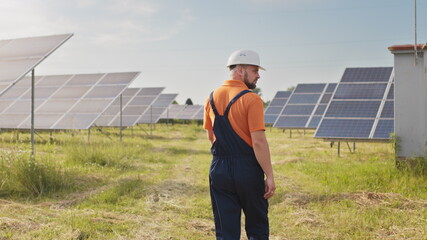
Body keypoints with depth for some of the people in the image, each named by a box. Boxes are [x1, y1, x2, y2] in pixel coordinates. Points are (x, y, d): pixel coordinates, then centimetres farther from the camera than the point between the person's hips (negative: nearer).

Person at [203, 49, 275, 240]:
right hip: (247, 169, -5)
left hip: (219, 169, 5)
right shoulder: (251, 99, -13)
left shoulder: (212, 98, 7)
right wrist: (269, 176, -14)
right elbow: (259, 141, -18)